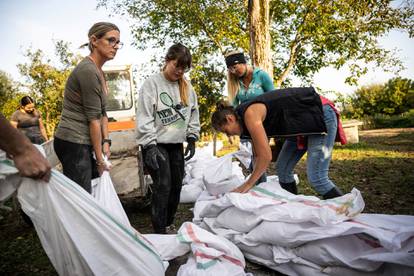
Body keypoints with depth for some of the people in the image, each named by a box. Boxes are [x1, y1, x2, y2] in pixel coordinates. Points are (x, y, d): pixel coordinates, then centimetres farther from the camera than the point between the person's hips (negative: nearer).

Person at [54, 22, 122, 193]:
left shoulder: (98, 71, 12)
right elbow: (93, 119, -17)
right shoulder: (88, 70, -17)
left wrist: (106, 142, 5)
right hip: (73, 143, -9)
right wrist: (99, 158, -12)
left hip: (85, 142, 9)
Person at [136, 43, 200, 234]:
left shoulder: (187, 87, 10)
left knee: (177, 185, 9)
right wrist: (150, 146, -18)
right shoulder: (152, 84, -8)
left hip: (176, 145, 6)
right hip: (156, 144, -5)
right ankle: (160, 231, 1)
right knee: (163, 186, -11)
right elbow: (144, 117, -13)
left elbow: (193, 114, 16)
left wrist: (192, 139, 8)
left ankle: (169, 225, 26)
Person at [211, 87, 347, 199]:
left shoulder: (250, 114, -23)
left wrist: (248, 185, -15)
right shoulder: (247, 114, 5)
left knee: (316, 178, -13)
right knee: (282, 169, 6)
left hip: (321, 115, -9)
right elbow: (260, 154, 10)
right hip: (303, 123, 10)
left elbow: (266, 156, -25)